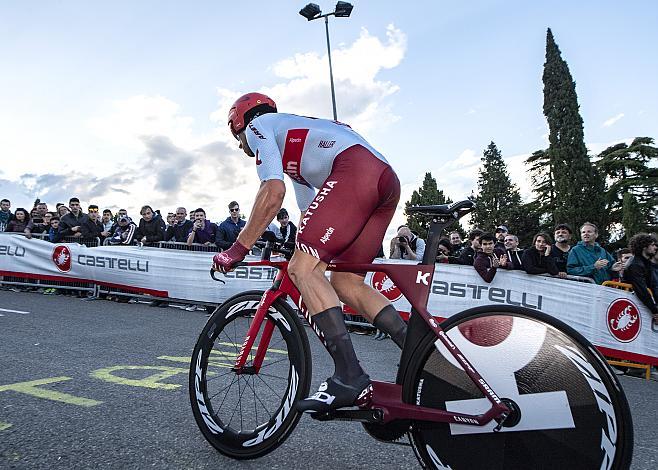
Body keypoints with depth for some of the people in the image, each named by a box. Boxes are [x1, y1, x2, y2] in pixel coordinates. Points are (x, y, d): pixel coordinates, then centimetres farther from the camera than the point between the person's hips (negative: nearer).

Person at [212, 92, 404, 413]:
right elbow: (309, 213, 39)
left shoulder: (259, 125, 15)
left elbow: (273, 191, -2)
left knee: (303, 268, -10)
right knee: (344, 281, 9)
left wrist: (237, 249, 3)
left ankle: (349, 376, -16)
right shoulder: (294, 151, 39)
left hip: (355, 170, -9)